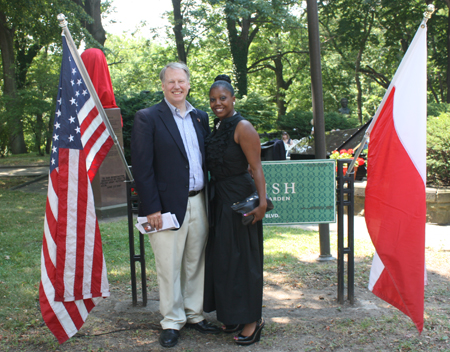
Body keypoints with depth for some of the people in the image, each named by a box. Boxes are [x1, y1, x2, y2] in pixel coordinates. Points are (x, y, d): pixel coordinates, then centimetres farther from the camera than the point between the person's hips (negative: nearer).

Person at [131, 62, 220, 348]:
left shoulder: (200, 117, 13)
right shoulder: (147, 118, -4)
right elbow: (142, 167, -9)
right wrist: (152, 207, -14)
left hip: (198, 203, 5)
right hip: (168, 205, -5)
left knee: (196, 263, 15)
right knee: (169, 268, 3)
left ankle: (194, 314, 30)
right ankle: (172, 322, 19)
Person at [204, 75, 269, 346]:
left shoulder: (242, 127, -14)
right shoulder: (218, 127, 11)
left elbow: (256, 167, -19)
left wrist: (262, 201, -26)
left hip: (240, 198, -8)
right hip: (220, 199, 9)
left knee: (242, 257, 0)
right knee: (223, 257, 14)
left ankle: (253, 319, 14)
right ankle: (233, 314, 29)